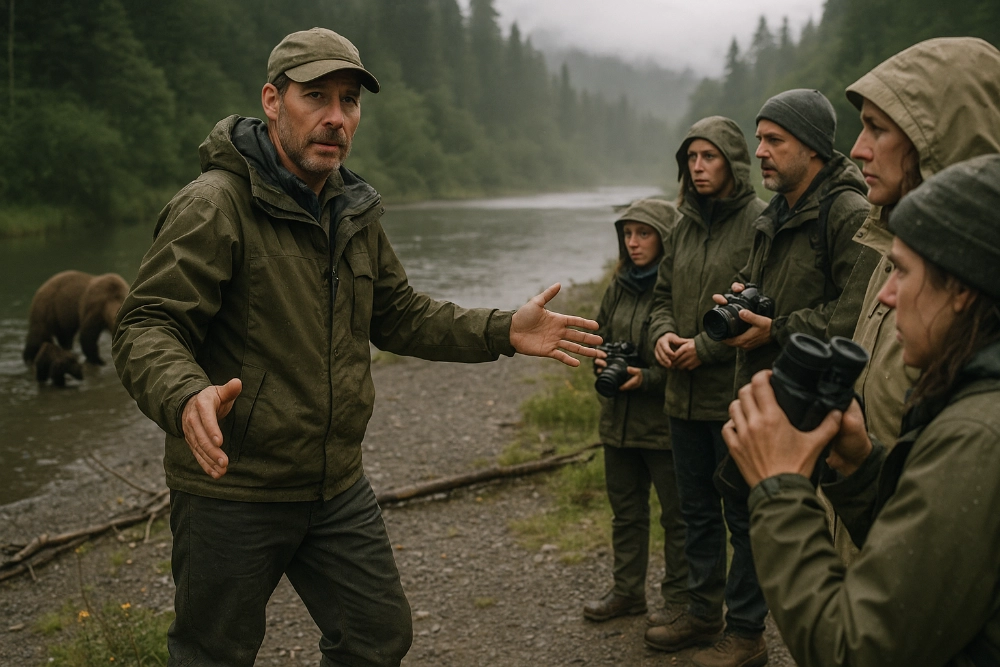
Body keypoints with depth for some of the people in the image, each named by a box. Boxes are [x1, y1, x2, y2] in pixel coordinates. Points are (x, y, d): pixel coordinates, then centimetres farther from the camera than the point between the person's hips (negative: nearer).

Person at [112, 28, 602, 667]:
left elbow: (398, 315, 15)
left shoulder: (355, 213, 9)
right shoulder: (213, 205, -17)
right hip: (232, 489, -6)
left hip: (338, 488, 7)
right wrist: (186, 396, -44)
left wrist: (503, 331, 4)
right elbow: (146, 327, -22)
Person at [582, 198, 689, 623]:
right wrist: (601, 363, -1)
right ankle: (628, 591, 32)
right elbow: (600, 334, 18)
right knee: (625, 509, 18)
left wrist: (648, 377, -22)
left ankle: (679, 600, 19)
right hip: (618, 418, 8)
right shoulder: (619, 286, 9)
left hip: (666, 422, -7)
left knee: (677, 514, 6)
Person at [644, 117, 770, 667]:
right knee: (697, 510, 18)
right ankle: (703, 611, 33)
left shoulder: (761, 221, -12)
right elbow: (663, 293, 19)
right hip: (685, 394, 8)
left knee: (744, 515, 3)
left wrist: (707, 347, -17)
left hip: (739, 394, -8)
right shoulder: (686, 225, 12)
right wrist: (662, 333, -1)